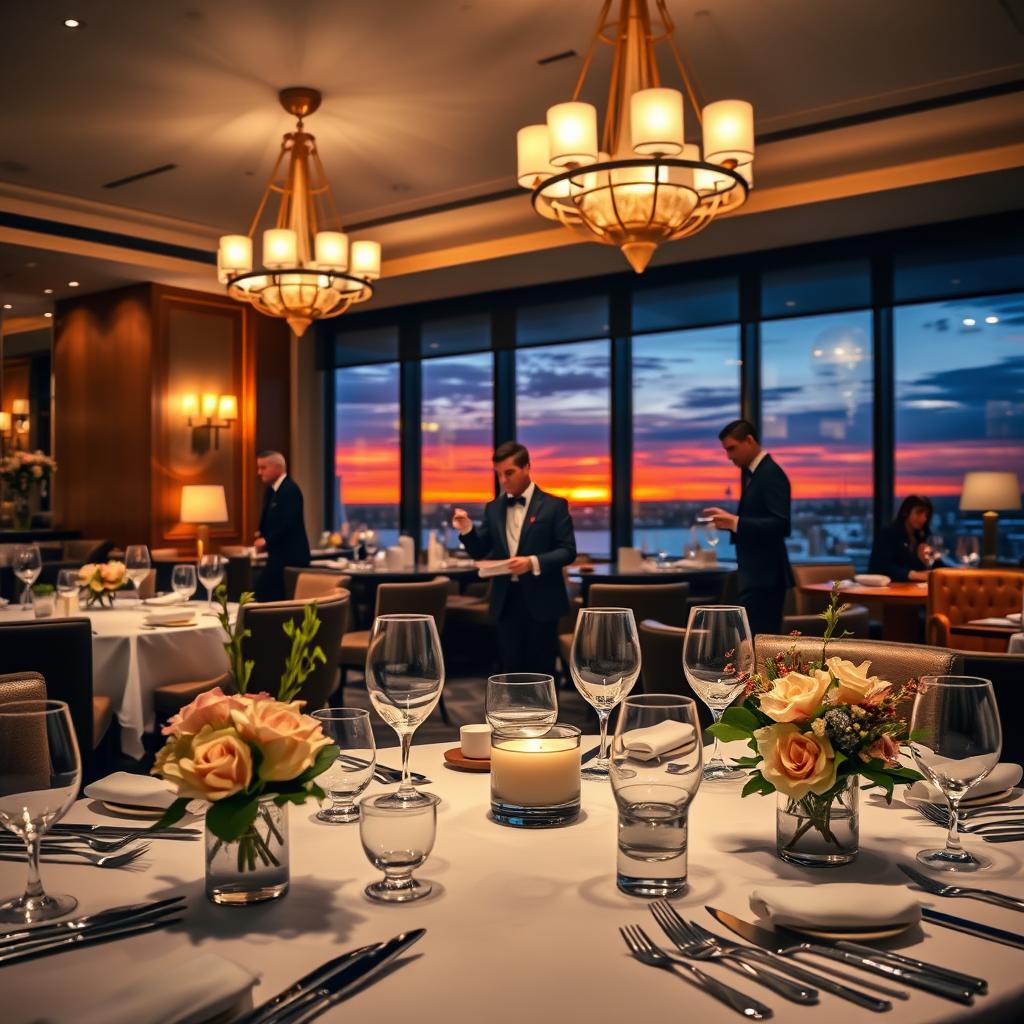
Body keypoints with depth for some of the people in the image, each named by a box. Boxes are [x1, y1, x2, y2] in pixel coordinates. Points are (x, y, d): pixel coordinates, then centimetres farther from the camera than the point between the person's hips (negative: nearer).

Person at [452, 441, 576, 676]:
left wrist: (533, 562, -23)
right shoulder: (493, 508, 9)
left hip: (540, 600, -4)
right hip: (506, 600, 4)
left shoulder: (554, 505, -4)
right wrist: (466, 529, -10)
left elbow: (568, 551, -8)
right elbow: (480, 552, 9)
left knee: (541, 671, 3)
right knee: (511, 669, 9)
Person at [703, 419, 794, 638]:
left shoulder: (771, 474, -14)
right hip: (755, 574, 10)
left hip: (764, 575, -10)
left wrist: (736, 522, -28)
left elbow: (781, 524, -23)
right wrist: (729, 520, 5)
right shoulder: (752, 472, 14)